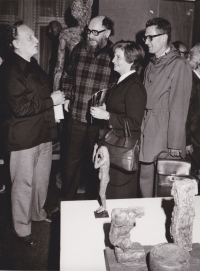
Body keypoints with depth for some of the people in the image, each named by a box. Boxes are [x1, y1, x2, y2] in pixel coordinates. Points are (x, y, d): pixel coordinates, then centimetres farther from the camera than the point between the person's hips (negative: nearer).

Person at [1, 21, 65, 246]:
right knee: (24, 184, 4)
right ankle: (22, 229, 22)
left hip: (43, 133, 9)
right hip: (24, 138, -9)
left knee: (42, 179, 21)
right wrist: (51, 101, -19)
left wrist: (56, 100, 9)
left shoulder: (32, 65, 13)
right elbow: (20, 107, -25)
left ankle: (38, 214, 42)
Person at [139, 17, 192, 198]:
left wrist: (175, 146, -15)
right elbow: (145, 100, 12)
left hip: (164, 141, -7)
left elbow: (179, 109, -14)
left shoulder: (179, 65, -10)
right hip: (146, 138, 7)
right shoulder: (152, 64, 14)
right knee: (145, 182, 13)